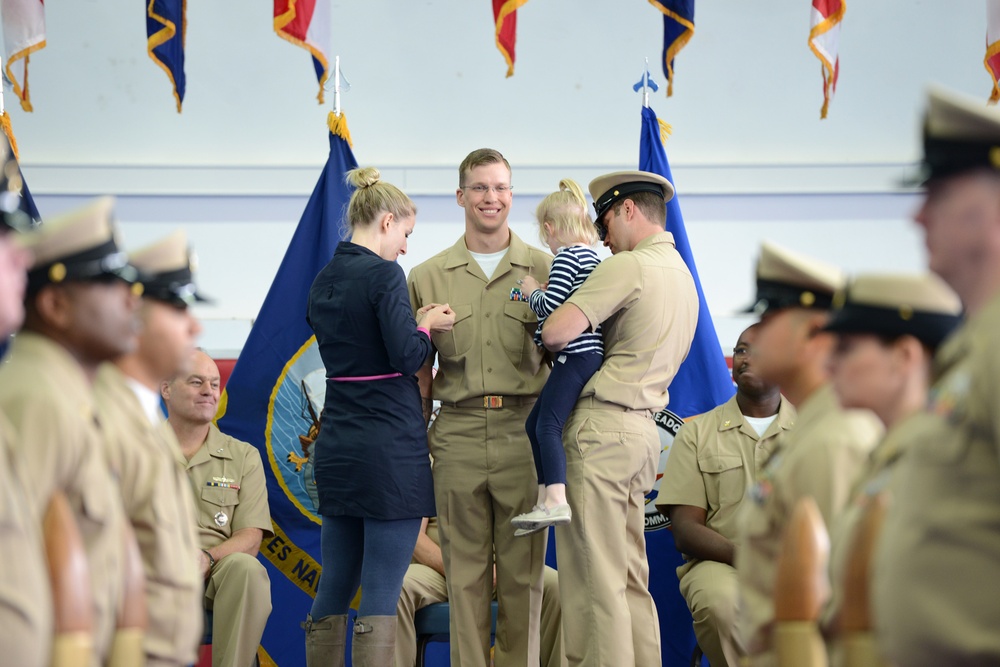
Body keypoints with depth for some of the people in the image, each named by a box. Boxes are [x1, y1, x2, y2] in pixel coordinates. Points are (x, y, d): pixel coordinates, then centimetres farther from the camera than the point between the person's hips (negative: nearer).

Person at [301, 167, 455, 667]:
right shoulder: (384, 275, -12)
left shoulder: (323, 282, 12)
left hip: (336, 448, 8)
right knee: (380, 597, -4)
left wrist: (413, 325, 17)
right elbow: (407, 357, -17)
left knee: (333, 589, 13)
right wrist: (426, 325, 2)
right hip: (390, 447, -8)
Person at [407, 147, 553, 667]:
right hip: (458, 434, 1)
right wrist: (418, 439, 4)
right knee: (465, 571, 4)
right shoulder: (428, 277, 10)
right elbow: (419, 370, 12)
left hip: (523, 430, -1)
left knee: (523, 571, 2)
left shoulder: (545, 269, 7)